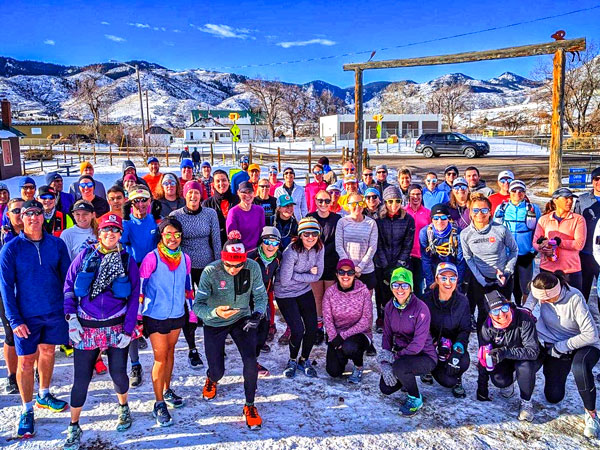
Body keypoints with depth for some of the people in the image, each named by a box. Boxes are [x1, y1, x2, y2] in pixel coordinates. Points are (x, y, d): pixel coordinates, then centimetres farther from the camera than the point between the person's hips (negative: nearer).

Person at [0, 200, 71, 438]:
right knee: (26, 361, 4)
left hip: (56, 311, 2)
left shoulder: (56, 244, -3)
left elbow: (67, 277, 2)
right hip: (27, 316, -2)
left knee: (47, 352, 18)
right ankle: (27, 410, 20)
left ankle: (44, 396, 39)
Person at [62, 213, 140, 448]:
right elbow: (69, 286, 2)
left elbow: (134, 297, 0)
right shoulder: (85, 256, 1)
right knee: (81, 378, 2)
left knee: (118, 373, 5)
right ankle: (74, 427, 21)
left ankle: (124, 408, 36)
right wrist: (71, 316, -9)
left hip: (117, 327, 0)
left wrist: (128, 330, -6)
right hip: (86, 327, 0)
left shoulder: (128, 261, 0)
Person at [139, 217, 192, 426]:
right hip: (155, 316, -5)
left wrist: (193, 311, 15)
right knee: (160, 358, -2)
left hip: (177, 314, 5)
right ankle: (159, 404, 10)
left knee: (170, 352, 19)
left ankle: (167, 390, 38)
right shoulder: (152, 258, -16)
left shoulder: (185, 258, -1)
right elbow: (139, 288, -11)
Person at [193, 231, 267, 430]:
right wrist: (215, 312, -46)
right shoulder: (210, 272, -27)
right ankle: (211, 379, 47)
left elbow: (260, 295, -9)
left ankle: (250, 406, 9)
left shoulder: (253, 268, -21)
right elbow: (198, 304, -25)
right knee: (218, 371, 6)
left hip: (242, 320, 1)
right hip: (215, 324, -1)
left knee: (250, 362, -16)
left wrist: (257, 313, -30)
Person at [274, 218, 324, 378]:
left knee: (312, 328, 0)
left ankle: (304, 360, 26)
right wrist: (307, 275, -16)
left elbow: (318, 275, -6)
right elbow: (284, 281, -24)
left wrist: (296, 275, -18)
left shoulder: (319, 248, -10)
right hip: (286, 294, -5)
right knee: (298, 330, -10)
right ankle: (292, 360, 20)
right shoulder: (291, 252, -27)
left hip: (305, 292, 5)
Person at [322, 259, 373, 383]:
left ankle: (358, 367, 0)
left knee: (349, 347, -35)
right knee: (333, 371, -13)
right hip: (337, 335, 2)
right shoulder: (330, 292, -5)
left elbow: (366, 321, -15)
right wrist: (334, 338, -21)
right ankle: (342, 355, 24)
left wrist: (343, 336, -21)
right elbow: (327, 319, -6)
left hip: (360, 334, -2)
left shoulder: (363, 291, -12)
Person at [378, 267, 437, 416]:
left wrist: (394, 357, -23)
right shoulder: (390, 307, -2)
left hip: (424, 356, -6)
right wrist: (385, 364, -13)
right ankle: (407, 379, 25)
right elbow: (387, 335, -1)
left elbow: (418, 344, -24)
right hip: (400, 354, 6)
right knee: (386, 388, -8)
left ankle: (415, 399, -4)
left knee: (399, 367, -33)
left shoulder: (420, 308, -20)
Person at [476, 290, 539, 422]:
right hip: (503, 361, 2)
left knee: (525, 365, -35)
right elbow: (483, 358, -13)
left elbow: (533, 351, -32)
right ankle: (508, 384, 13)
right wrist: (482, 390, -11)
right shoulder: (487, 326, -20)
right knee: (498, 379, -25)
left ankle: (525, 402, -12)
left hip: (523, 358, -2)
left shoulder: (523, 319, -29)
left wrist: (506, 352, -45)